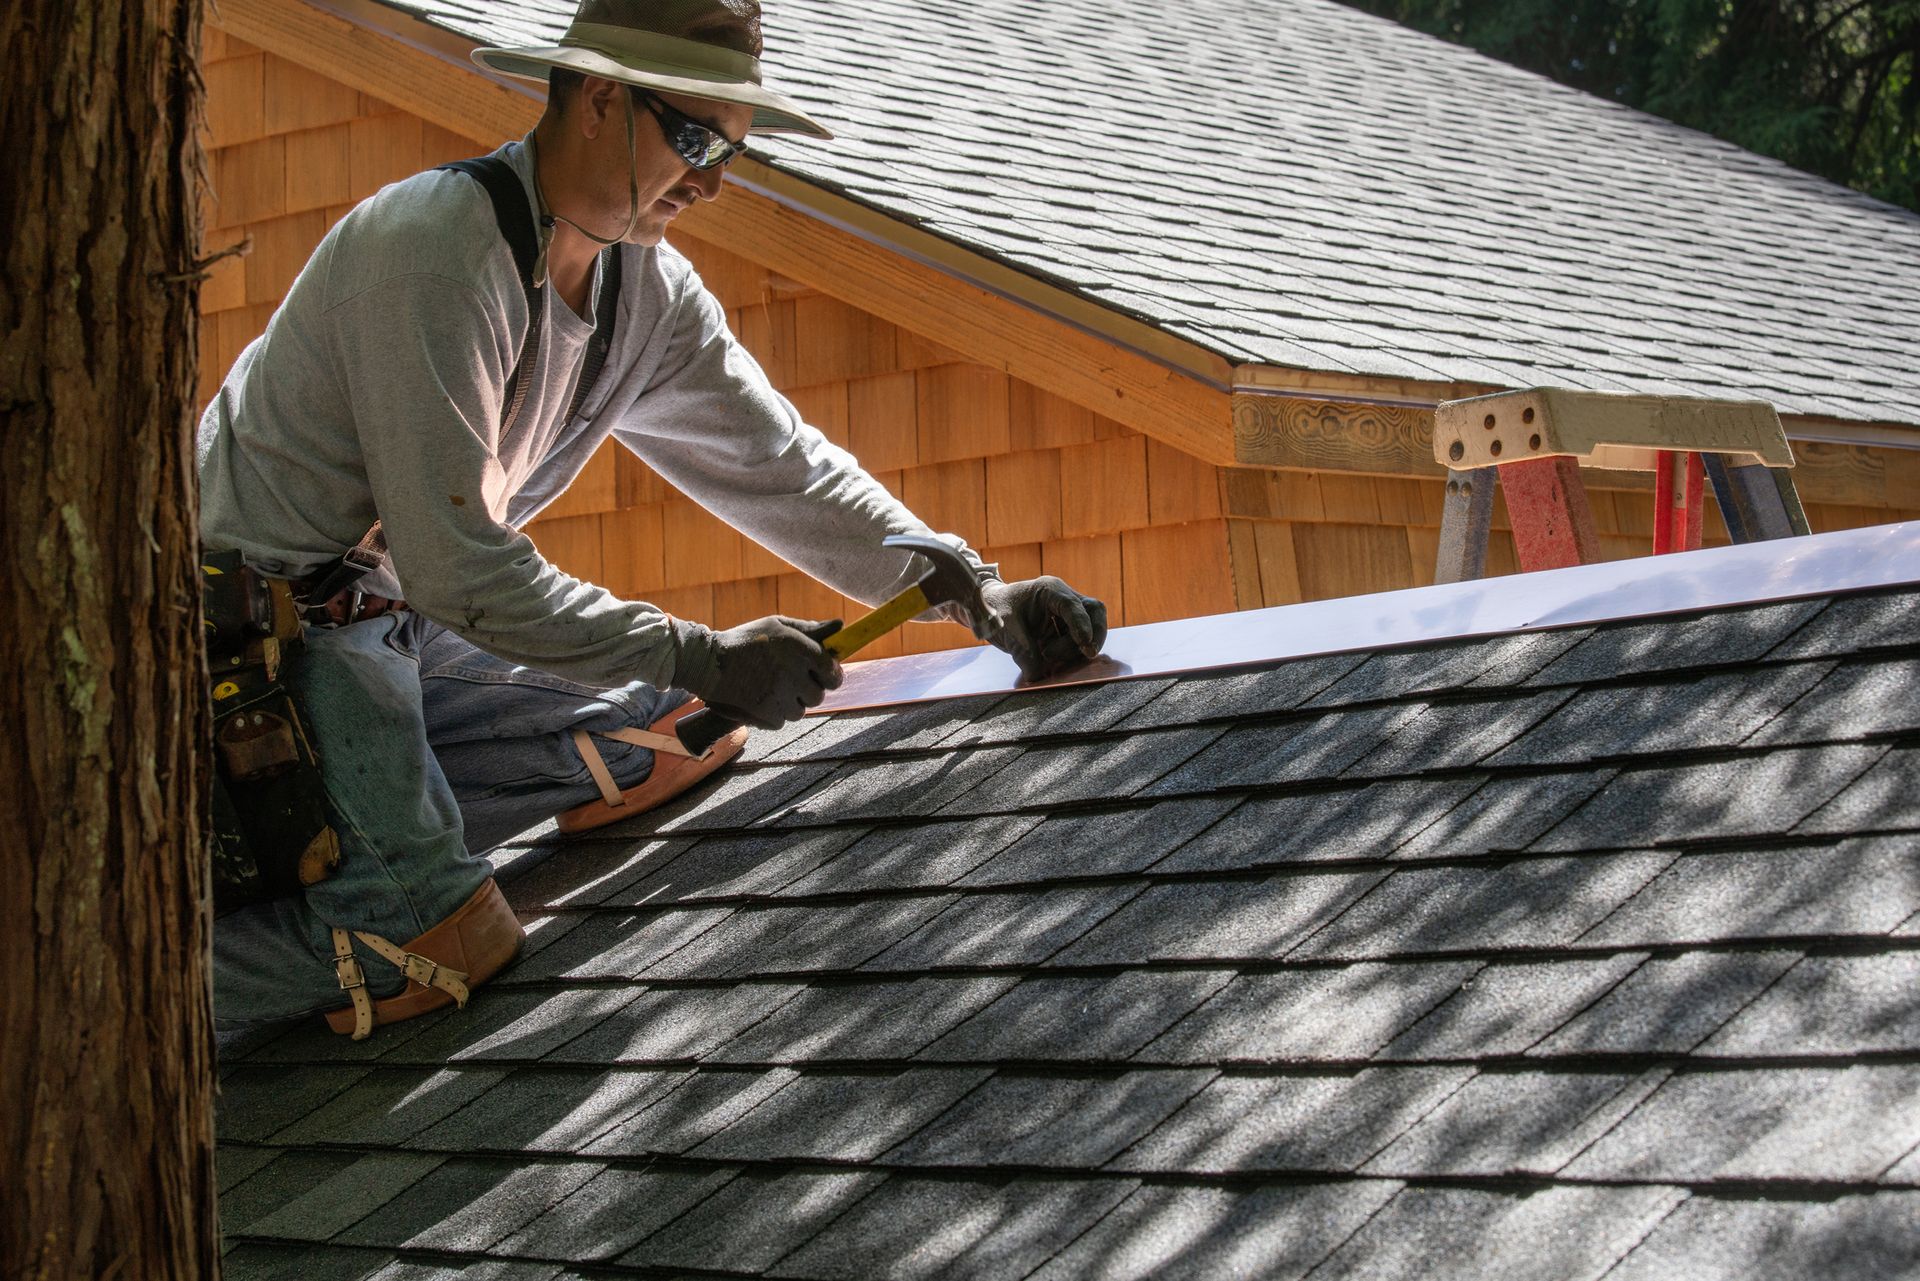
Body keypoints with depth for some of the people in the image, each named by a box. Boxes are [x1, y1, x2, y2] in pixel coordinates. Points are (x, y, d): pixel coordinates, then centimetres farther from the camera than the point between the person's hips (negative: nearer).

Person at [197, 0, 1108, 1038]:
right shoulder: (433, 250, -26)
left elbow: (778, 465, 5)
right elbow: (458, 568, -27)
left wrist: (976, 590, -9)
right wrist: (705, 659, -25)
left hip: (393, 622, 9)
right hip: (275, 629, -9)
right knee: (441, 949, -20)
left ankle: (363, 826, 9)